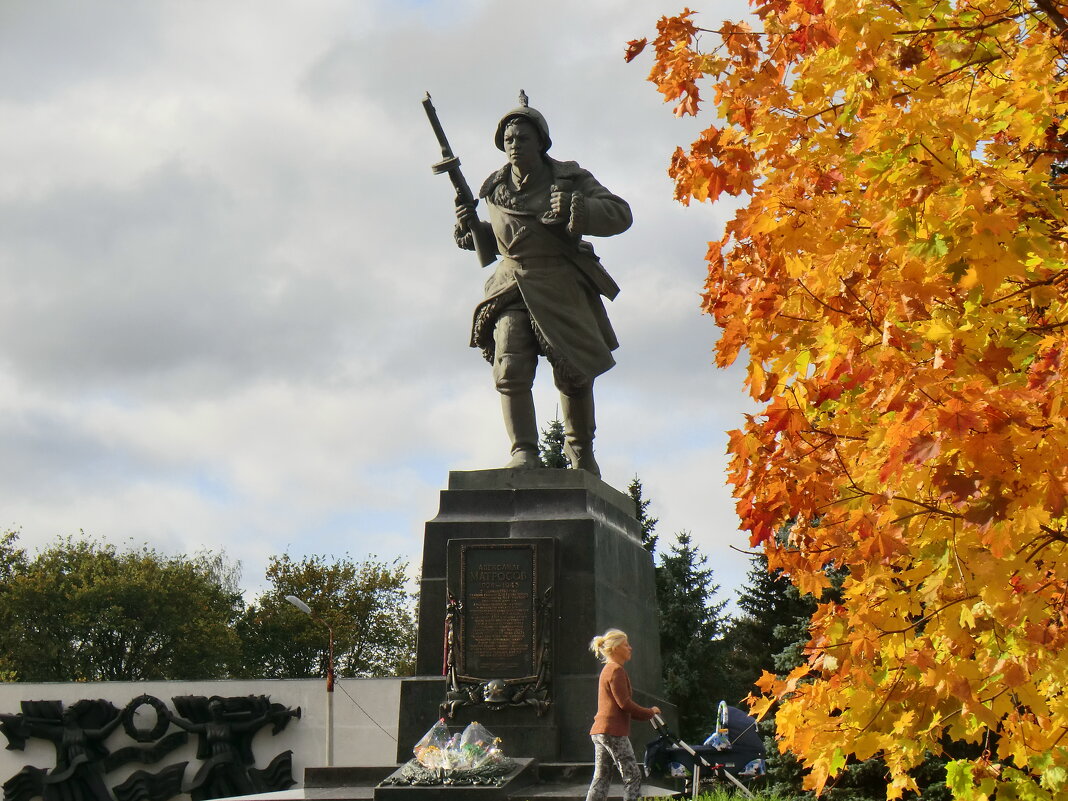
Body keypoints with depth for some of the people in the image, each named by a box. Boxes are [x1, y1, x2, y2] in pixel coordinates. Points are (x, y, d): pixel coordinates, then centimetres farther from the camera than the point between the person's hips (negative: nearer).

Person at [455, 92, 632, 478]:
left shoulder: (569, 178, 0)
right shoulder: (495, 189, 10)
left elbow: (621, 214, -9)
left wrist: (577, 208, -26)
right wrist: (472, 229, 3)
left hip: (563, 286, -2)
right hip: (512, 286, 2)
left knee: (574, 373, 2)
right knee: (510, 368, -17)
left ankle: (581, 449, 24)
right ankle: (524, 452, -20)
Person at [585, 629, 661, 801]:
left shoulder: (607, 669, 21)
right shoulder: (616, 670, -11)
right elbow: (624, 703, -16)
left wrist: (645, 713, 18)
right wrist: (649, 712, -4)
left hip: (599, 731, 10)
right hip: (613, 731, -10)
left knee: (601, 778, 7)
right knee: (633, 776, -6)